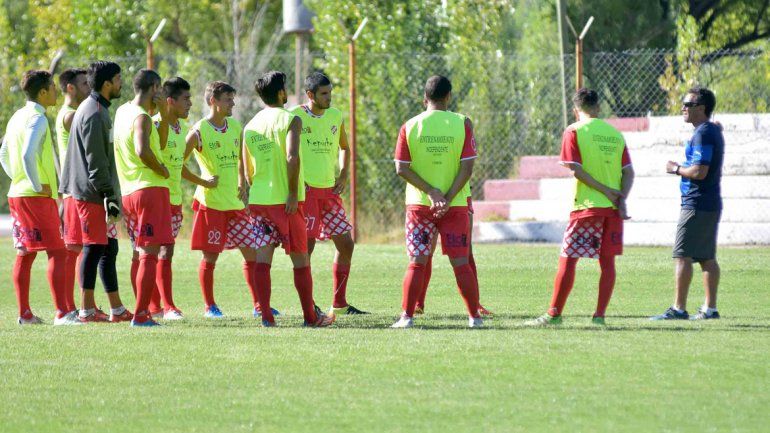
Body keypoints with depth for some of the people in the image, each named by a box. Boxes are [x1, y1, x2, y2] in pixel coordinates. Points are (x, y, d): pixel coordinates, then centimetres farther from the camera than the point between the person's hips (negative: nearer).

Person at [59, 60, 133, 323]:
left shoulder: (97, 110, 17)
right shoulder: (94, 114, -15)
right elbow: (96, 161, -19)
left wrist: (111, 194, 22)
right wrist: (109, 196, -19)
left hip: (88, 191, 10)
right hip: (92, 193, -10)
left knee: (109, 248, 10)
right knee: (95, 249, -6)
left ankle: (117, 309, 12)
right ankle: (87, 309, -3)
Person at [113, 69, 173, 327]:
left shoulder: (123, 111, 15)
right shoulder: (142, 118, -11)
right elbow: (143, 150, -29)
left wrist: (162, 114, 15)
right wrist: (161, 169, -14)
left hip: (128, 192, 9)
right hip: (150, 188, -9)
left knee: (143, 254, 16)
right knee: (150, 254, -8)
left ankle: (143, 313, 17)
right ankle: (141, 315, -12)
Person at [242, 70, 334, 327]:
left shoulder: (250, 126, 11)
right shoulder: (290, 120, -6)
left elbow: (247, 170, 14)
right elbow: (292, 157, -20)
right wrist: (293, 194, -17)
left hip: (258, 199, 5)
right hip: (285, 200, -5)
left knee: (262, 258, 3)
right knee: (300, 259, 5)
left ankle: (266, 316, -4)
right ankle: (311, 316, 11)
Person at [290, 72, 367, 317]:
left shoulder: (336, 116, 9)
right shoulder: (296, 117, -8)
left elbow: (344, 148, 23)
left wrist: (343, 176, 9)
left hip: (329, 189, 6)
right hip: (305, 190, -6)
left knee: (346, 244, 5)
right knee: (307, 245, -9)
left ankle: (339, 304, 13)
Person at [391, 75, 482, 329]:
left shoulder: (410, 126, -1)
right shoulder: (462, 124, -3)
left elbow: (401, 168, -5)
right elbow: (467, 167, -9)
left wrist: (431, 192, -9)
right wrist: (448, 198, -11)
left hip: (419, 204, 1)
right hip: (455, 204, 0)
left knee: (417, 263, 5)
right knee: (460, 262, 5)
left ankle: (407, 316, 1)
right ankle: (474, 316, 6)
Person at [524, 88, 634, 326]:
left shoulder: (574, 131, -2)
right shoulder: (615, 134, 12)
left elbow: (576, 169, -11)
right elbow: (628, 172, 5)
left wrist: (605, 190, -10)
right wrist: (621, 198, -5)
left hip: (587, 206, -4)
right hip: (613, 208, 5)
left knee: (567, 260, -1)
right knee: (607, 260, 7)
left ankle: (554, 314, -1)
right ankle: (600, 314, 3)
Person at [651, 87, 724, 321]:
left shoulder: (703, 134, -16)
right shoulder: (714, 131, 16)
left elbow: (699, 172, -22)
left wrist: (676, 169, -8)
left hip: (696, 205, -10)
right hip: (711, 203, 10)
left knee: (682, 256, -8)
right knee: (707, 257, 11)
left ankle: (678, 308, -10)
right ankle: (710, 308, 12)